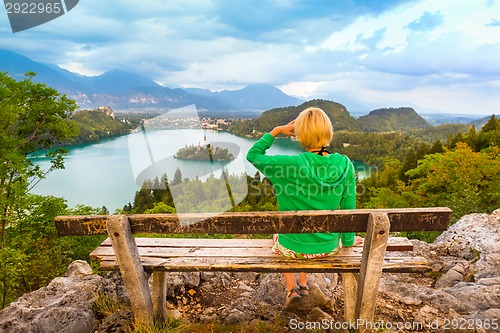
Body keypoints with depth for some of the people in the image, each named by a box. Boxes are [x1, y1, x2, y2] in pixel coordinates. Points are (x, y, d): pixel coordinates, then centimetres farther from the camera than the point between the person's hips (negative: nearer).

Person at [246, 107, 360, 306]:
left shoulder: (291, 164, -27)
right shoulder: (345, 165, -16)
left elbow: (253, 155, -11)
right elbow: (349, 208, -5)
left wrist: (276, 132, -3)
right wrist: (348, 241, 10)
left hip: (294, 248, -3)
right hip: (329, 247, 4)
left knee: (278, 235, 34)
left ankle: (291, 288, 34)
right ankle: (303, 284, 47)